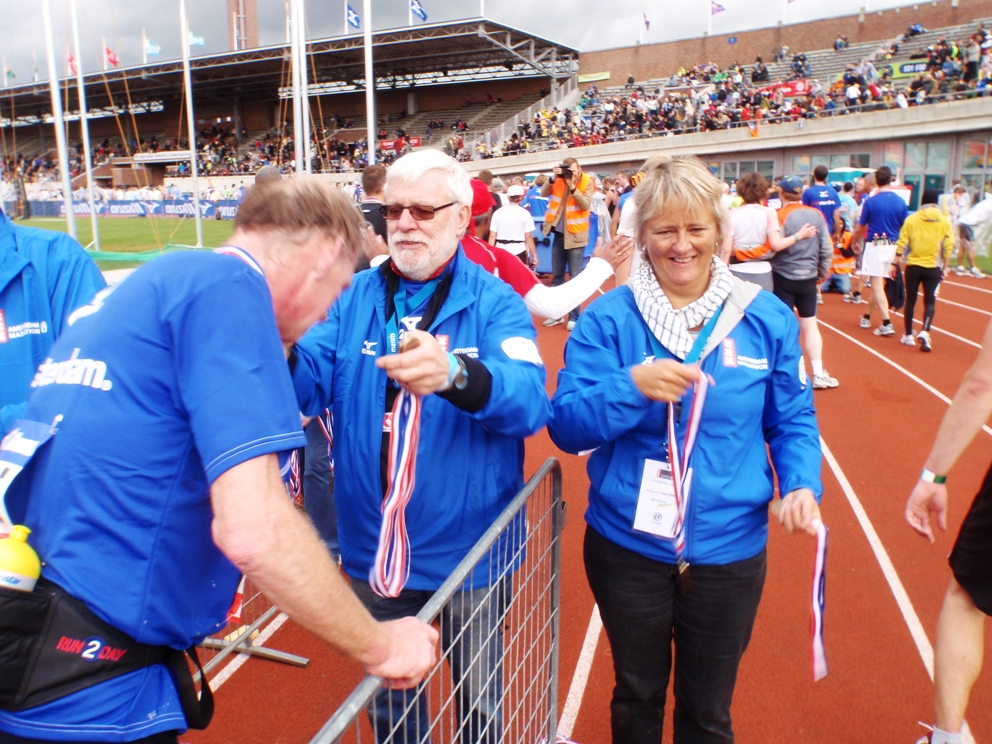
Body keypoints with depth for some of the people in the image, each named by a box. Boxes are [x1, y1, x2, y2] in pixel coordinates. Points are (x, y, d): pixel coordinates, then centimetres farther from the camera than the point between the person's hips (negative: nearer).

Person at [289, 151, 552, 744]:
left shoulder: (496, 303, -10)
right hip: (374, 550, 3)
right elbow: (309, 385, -11)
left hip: (469, 551, -2)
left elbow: (530, 400, -26)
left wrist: (454, 375, -47)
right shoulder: (353, 298, 0)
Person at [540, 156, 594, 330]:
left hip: (575, 234, -4)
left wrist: (572, 187, -23)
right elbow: (543, 193, -6)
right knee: (556, 275, 11)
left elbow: (586, 205, -17)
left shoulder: (587, 182, -6)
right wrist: (553, 178, -19)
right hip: (559, 233, 4)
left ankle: (574, 316, 5)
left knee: (575, 277, -1)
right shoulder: (560, 180, 2)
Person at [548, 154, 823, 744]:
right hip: (628, 547, 0)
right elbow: (567, 426, -12)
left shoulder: (767, 318, -3)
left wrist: (803, 484, -14)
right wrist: (632, 387, -29)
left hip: (729, 550, 1)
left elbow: (792, 421, 4)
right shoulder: (609, 319, -8)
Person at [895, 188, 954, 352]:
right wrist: (944, 267, 6)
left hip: (913, 266, 0)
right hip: (933, 267, 0)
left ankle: (908, 335, 17)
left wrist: (899, 262, 5)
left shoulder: (911, 219, -3)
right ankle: (924, 332, -15)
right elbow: (948, 247, -2)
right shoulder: (944, 221, -2)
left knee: (910, 300, 11)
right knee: (930, 301, 5)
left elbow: (901, 244, -4)